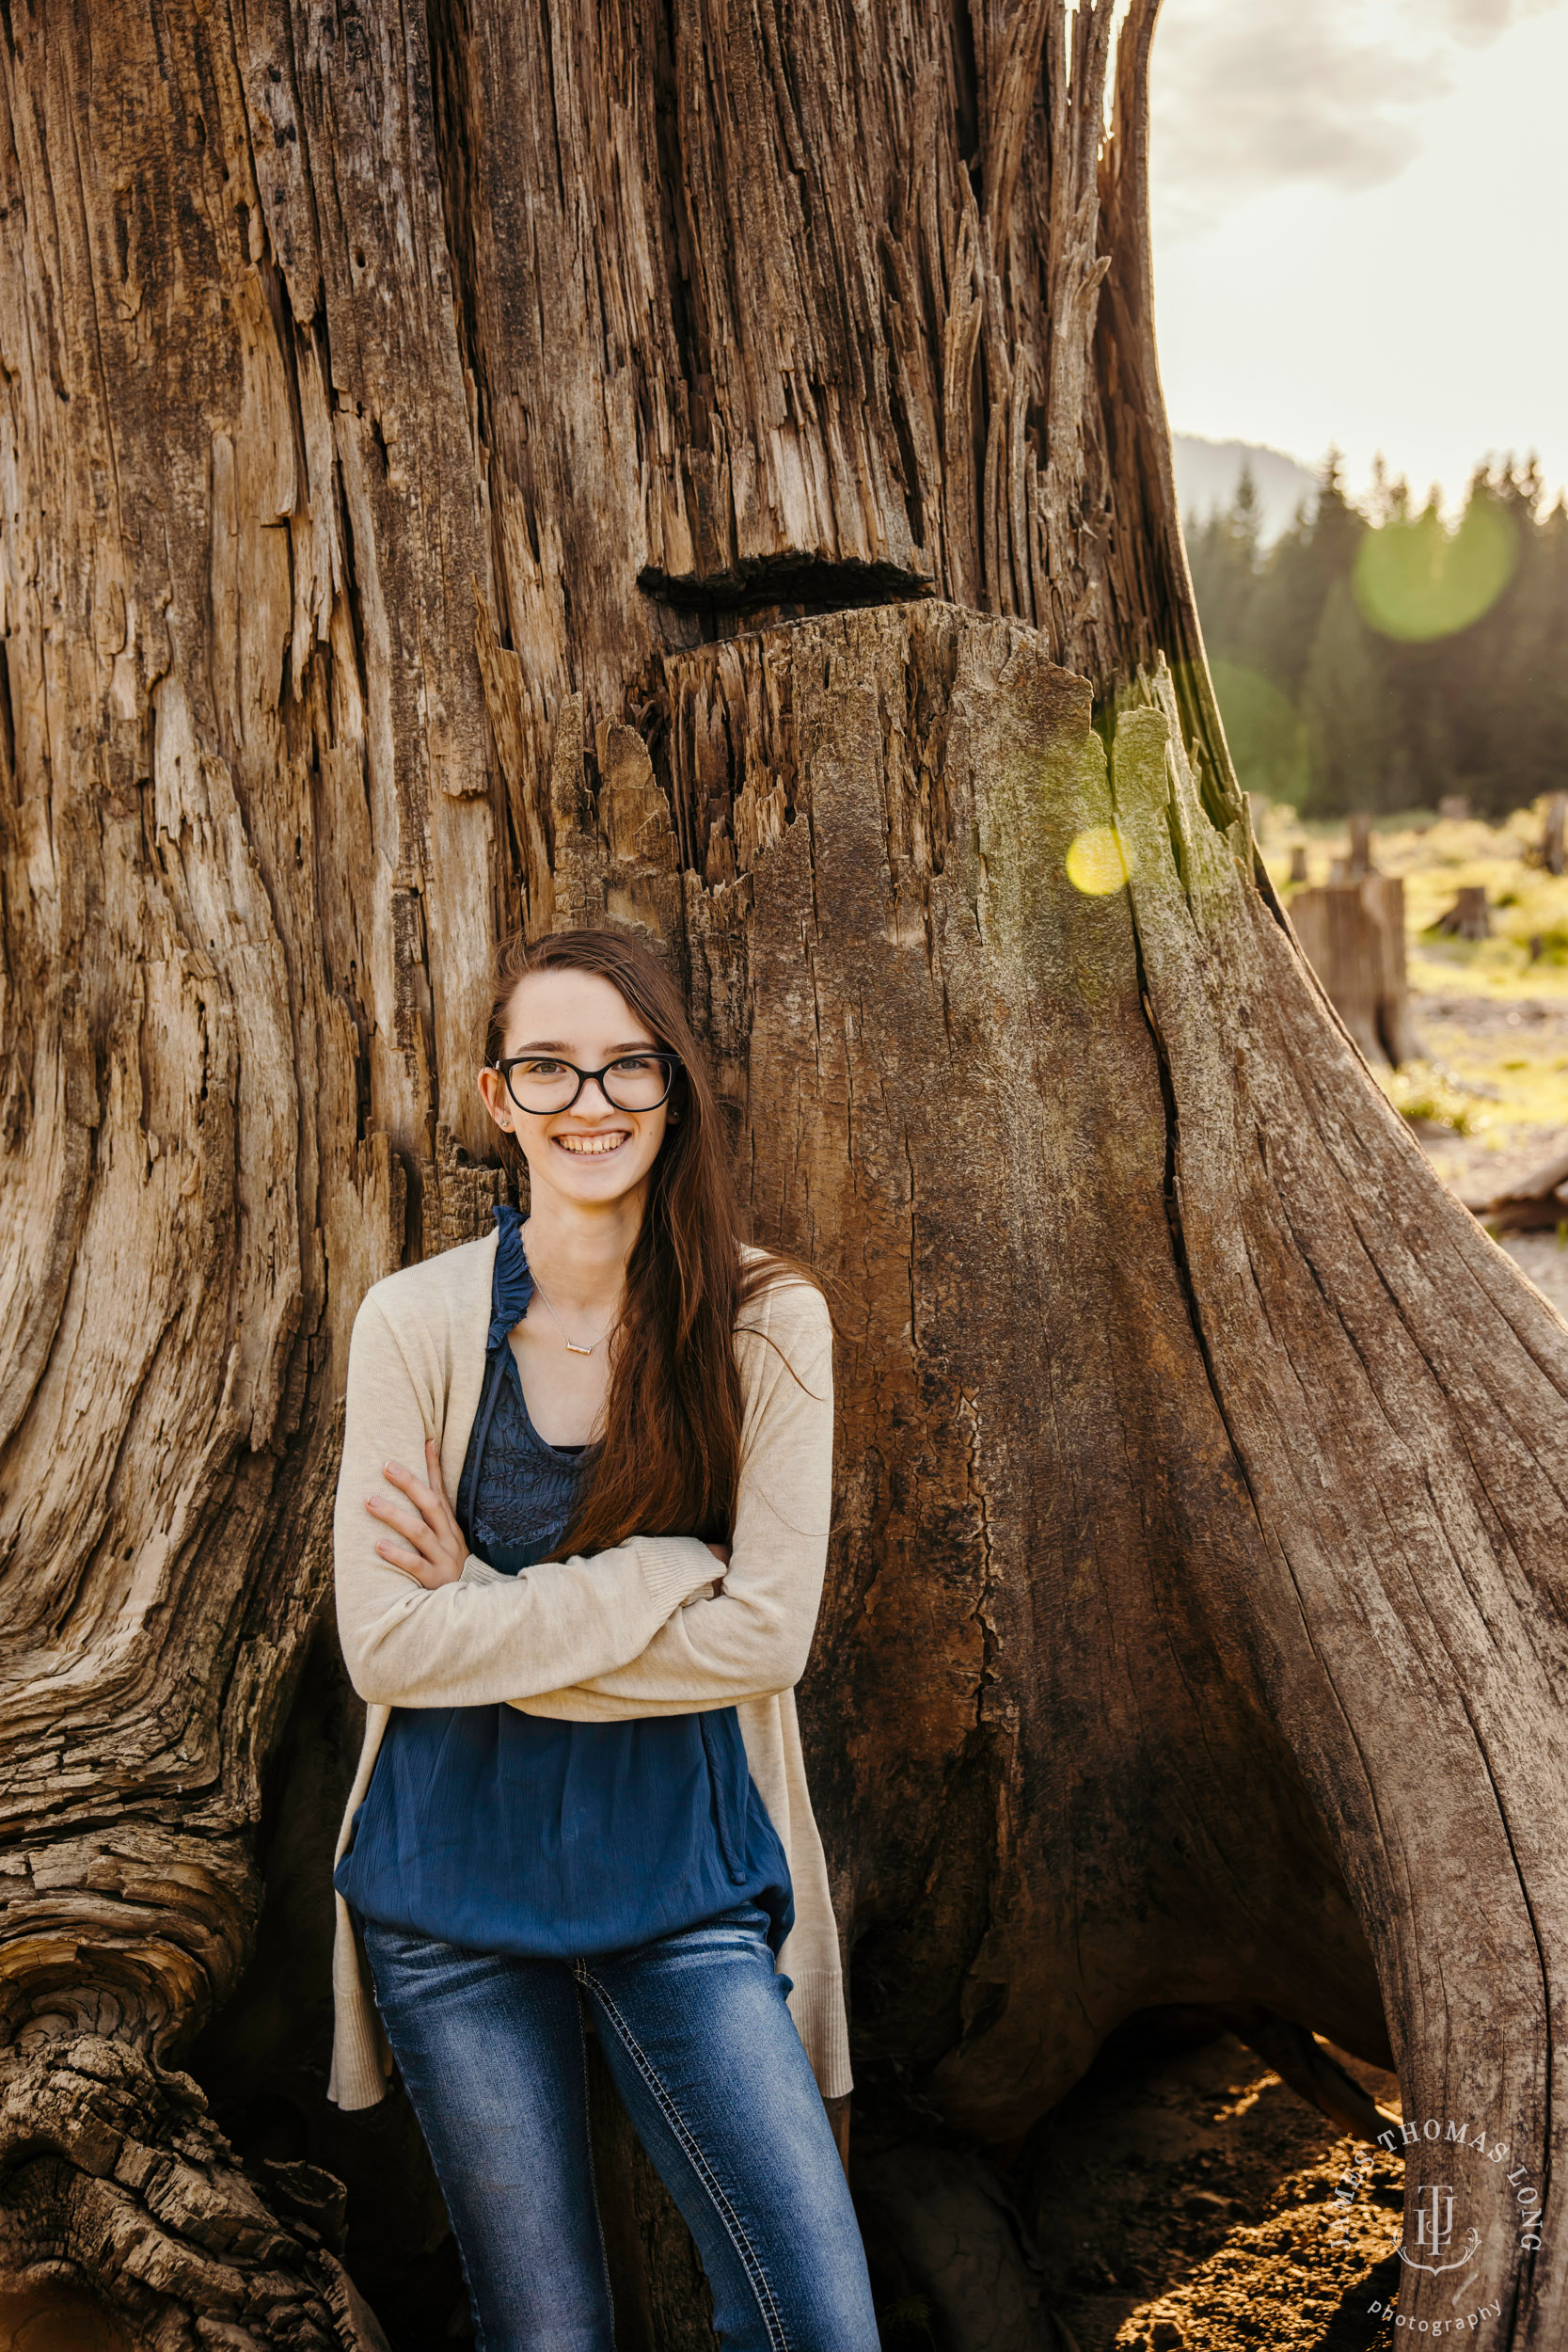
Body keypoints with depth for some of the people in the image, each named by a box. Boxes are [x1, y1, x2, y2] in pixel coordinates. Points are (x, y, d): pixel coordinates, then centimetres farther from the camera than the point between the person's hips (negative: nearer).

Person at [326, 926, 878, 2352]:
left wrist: (490, 1611, -13)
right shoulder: (418, 1320, -7)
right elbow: (385, 1642, -11)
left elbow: (767, 1635, -11)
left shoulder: (766, 1322, -7)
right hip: (454, 1884, 0)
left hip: (687, 1878, 0)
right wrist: (660, 1579, -16)